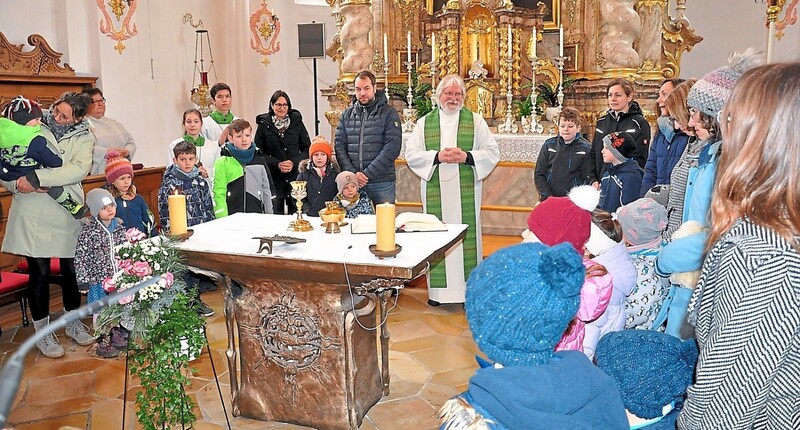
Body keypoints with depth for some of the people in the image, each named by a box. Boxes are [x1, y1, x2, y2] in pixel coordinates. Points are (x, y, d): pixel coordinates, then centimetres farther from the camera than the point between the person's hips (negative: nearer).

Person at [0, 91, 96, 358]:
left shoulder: (83, 137, 2)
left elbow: (79, 169, -16)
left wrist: (36, 178, -22)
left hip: (68, 214, 2)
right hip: (33, 214, -1)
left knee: (71, 269, 11)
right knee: (39, 272, 3)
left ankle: (73, 323, 32)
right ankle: (42, 332, 20)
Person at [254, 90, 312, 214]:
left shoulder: (296, 122, 8)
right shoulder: (264, 125, 6)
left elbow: (307, 148, 9)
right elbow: (258, 152, 4)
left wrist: (294, 162, -7)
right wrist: (277, 164, -10)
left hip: (296, 175, 1)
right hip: (274, 176, -1)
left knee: (296, 211, -2)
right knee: (276, 210, -2)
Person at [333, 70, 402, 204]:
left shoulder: (388, 113, 1)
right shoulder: (347, 114, 12)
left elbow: (393, 147, -9)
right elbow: (339, 145, 6)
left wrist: (368, 173, -15)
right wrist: (352, 173, -10)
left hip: (382, 183, -3)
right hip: (352, 183, 3)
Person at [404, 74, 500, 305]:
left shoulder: (475, 121, 9)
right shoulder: (424, 123, 11)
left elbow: (493, 152, 4)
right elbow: (411, 154, 4)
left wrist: (467, 157, -12)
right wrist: (437, 156, -11)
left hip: (466, 192, -1)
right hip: (435, 192, 1)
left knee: (466, 234, 0)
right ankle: (438, 288, 10)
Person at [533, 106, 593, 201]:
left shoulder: (586, 148, 1)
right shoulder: (549, 145, 7)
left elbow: (588, 179, -1)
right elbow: (539, 174, 6)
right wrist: (548, 196, -6)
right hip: (548, 201, 2)